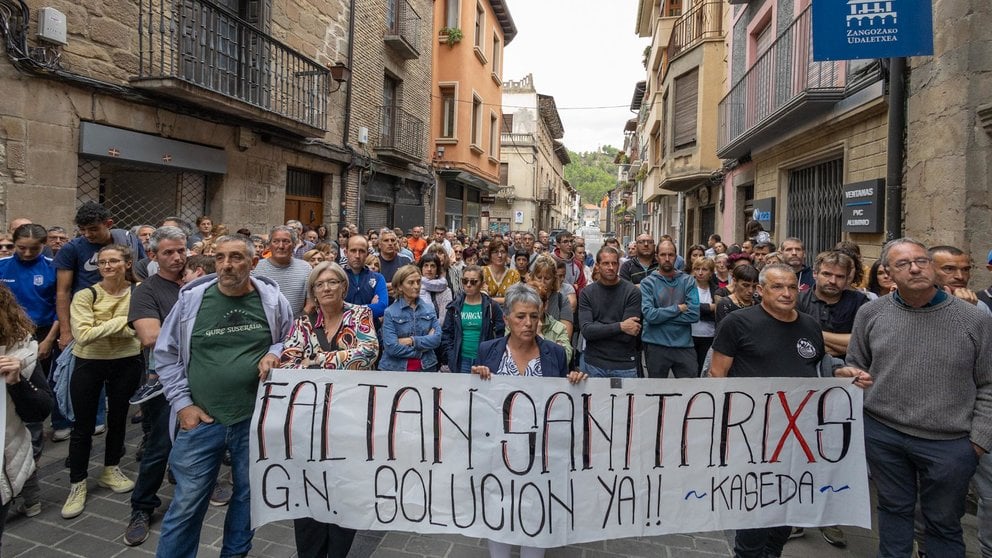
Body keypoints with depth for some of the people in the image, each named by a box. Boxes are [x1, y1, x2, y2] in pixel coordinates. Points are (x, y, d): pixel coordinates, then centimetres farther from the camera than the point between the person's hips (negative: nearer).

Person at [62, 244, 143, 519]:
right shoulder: (85, 295, -12)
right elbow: (83, 335, -22)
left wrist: (101, 328, -17)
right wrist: (121, 321, -21)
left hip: (126, 363, 2)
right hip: (89, 364, -2)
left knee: (118, 418, 16)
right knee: (83, 426, 5)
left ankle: (111, 470, 36)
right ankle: (77, 484, 21)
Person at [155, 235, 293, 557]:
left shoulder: (273, 300, -3)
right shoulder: (191, 298, -4)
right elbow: (166, 353, 4)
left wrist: (275, 353, -12)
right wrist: (182, 403, -3)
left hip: (257, 419, 1)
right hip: (201, 420, -1)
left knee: (249, 496, 17)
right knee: (187, 502, 7)